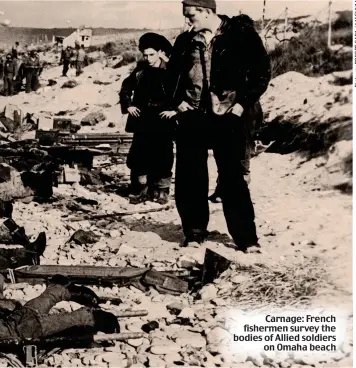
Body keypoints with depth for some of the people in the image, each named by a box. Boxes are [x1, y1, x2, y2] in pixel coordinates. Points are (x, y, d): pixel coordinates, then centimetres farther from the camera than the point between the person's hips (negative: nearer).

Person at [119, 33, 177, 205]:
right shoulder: (140, 70, 4)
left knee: (163, 155, 2)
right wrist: (128, 105, 7)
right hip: (143, 121, 3)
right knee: (139, 155, 4)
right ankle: (141, 189, 15)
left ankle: (161, 190, 14)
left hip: (163, 121, -3)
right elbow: (126, 87, 18)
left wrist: (175, 109, -12)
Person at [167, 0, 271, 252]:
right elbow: (172, 72, 21)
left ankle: (246, 238, 7)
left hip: (228, 117, -4)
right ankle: (195, 231, 19)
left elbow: (262, 71, -3)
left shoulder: (241, 34, -4)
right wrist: (177, 100, 8)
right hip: (192, 117, 4)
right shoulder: (185, 40, 8)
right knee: (189, 178, 5)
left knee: (232, 178, -3)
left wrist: (244, 103, -7)